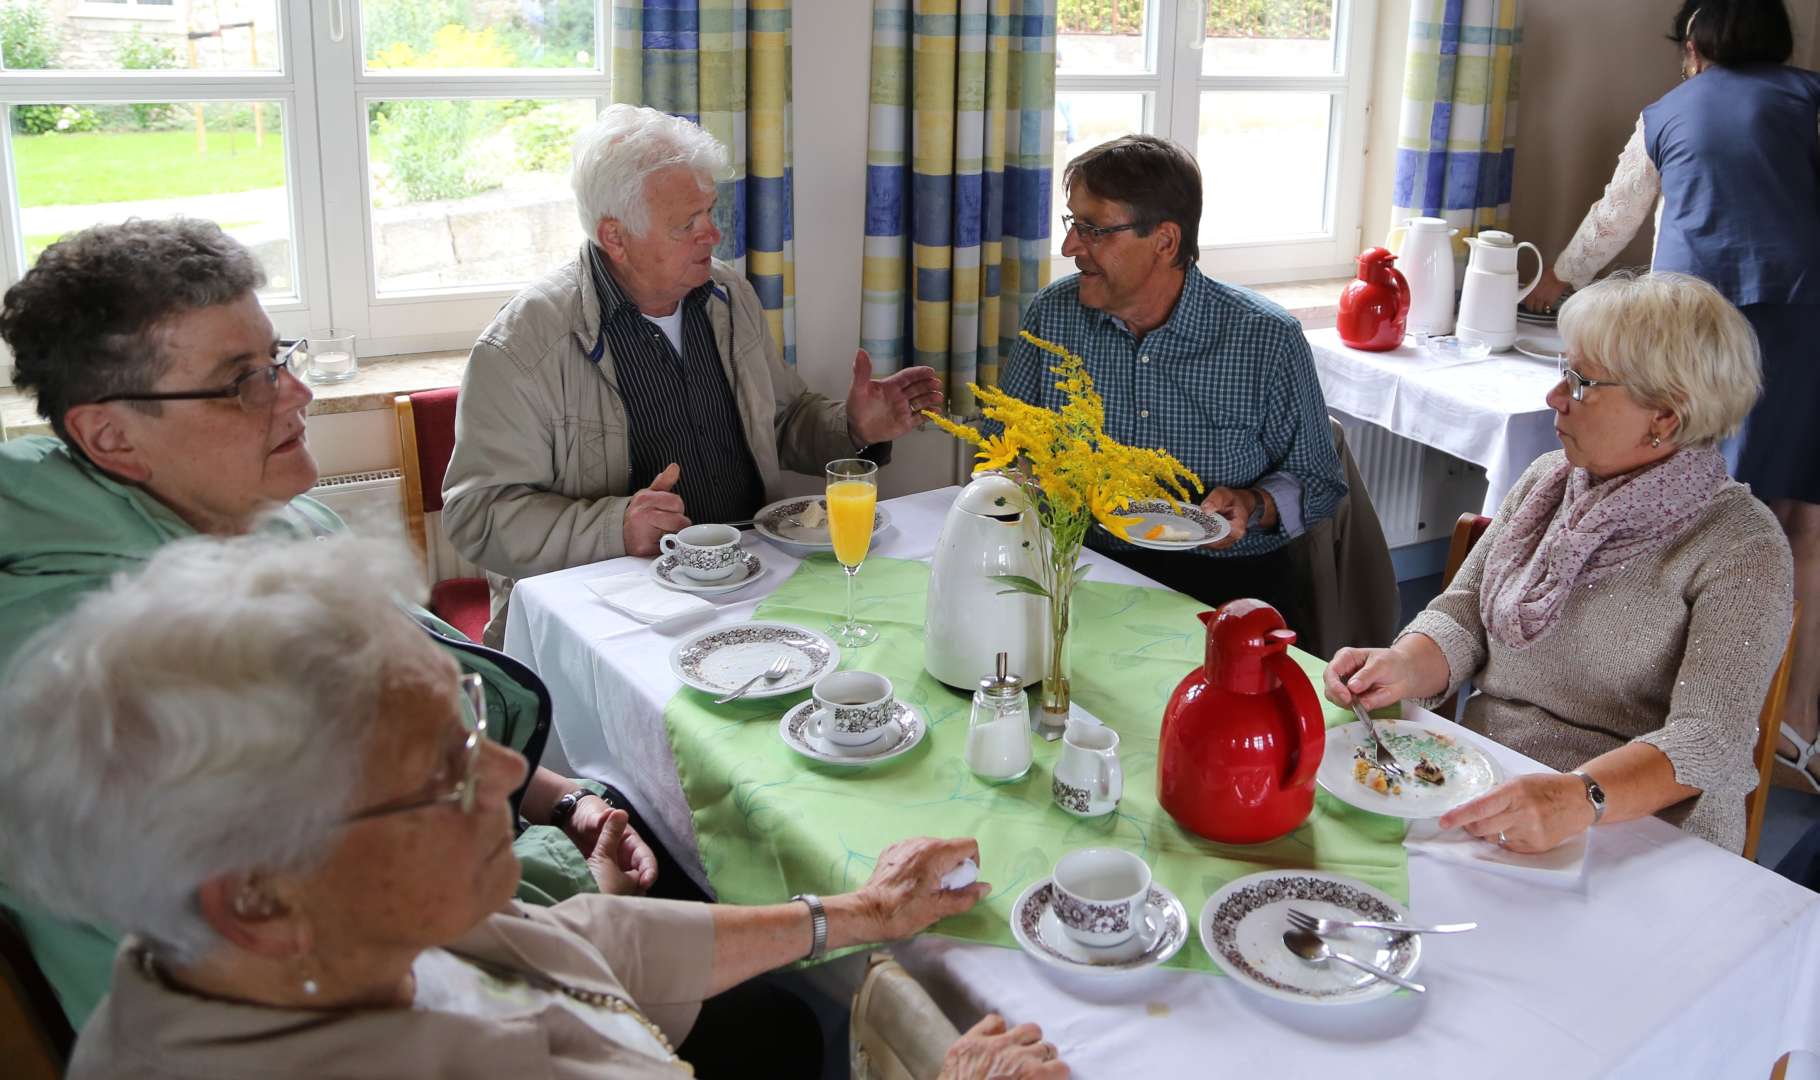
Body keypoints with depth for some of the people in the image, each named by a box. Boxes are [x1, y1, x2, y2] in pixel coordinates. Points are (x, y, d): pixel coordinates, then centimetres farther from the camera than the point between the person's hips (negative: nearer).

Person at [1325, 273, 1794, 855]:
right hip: (1477, 781, 6)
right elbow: (1463, 612, 9)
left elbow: (1709, 739, -20)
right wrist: (1405, 666, -14)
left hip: (1639, 829, -6)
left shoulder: (1742, 549, -10)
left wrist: (1578, 798, -37)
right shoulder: (1547, 479, 9)